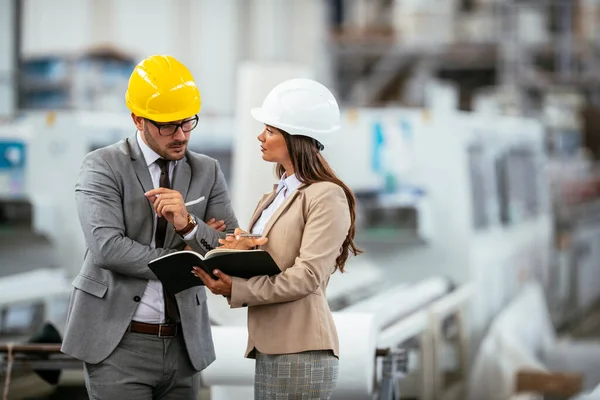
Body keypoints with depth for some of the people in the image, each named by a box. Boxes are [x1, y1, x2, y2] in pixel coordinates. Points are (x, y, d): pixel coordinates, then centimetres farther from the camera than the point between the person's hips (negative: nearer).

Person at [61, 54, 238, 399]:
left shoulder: (208, 172, 8)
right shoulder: (103, 167, -3)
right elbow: (107, 248, -17)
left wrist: (189, 225, -17)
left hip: (184, 344, 4)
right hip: (119, 343, -4)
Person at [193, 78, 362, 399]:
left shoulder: (327, 196, -8)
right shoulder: (274, 198, 19)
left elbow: (307, 276, -17)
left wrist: (235, 289, -18)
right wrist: (236, 251, -7)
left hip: (301, 352, -8)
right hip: (267, 349, 8)